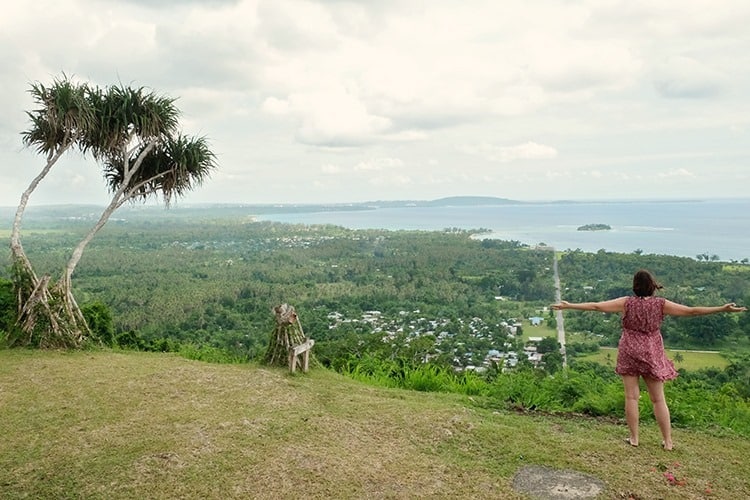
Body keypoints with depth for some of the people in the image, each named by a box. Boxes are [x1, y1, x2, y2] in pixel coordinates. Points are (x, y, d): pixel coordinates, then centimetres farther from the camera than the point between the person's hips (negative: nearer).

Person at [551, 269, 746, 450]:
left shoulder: (626, 302, -9)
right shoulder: (661, 304, -7)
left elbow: (596, 306, -12)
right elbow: (692, 311, -6)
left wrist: (568, 305, -8)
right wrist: (723, 309, 2)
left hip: (629, 352, -1)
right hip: (652, 354, 1)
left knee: (631, 396, 6)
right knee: (658, 399, 10)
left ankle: (634, 438, 11)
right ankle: (667, 441, 15)